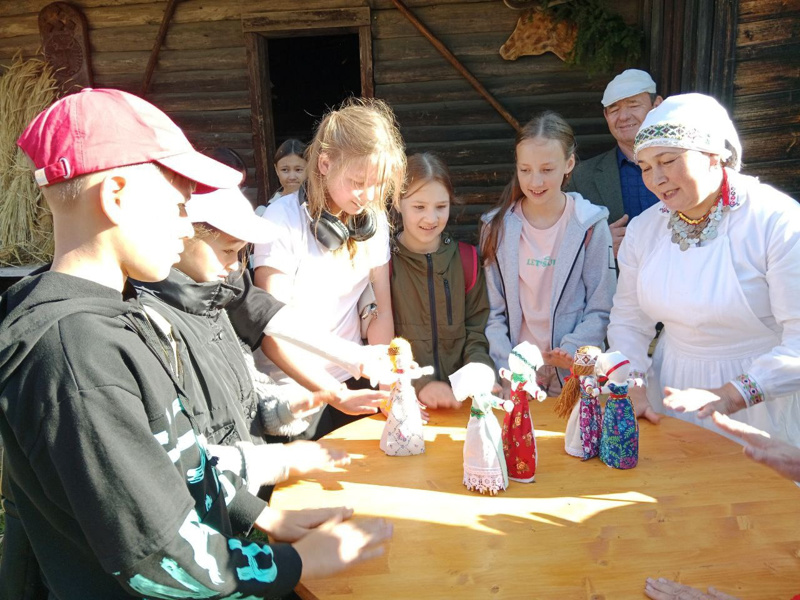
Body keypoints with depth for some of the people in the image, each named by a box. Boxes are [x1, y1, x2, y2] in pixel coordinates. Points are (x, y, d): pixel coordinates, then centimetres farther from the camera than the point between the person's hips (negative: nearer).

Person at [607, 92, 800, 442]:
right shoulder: (643, 229, 0)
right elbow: (627, 322, 5)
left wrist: (727, 396, -31)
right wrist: (634, 387, -9)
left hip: (759, 406, -4)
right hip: (672, 394, 4)